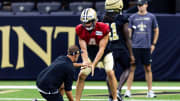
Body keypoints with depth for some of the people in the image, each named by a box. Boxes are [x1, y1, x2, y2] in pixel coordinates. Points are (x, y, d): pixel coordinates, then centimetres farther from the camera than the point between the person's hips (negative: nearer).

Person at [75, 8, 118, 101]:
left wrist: (93, 64, -33)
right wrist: (85, 61, -37)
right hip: (91, 55, 3)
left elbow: (102, 49, -25)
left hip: (105, 53, -3)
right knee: (81, 75, -6)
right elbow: (83, 49, -17)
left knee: (110, 73, -20)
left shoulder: (103, 28, -26)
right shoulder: (80, 30, -18)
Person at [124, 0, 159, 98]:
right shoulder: (133, 17, 5)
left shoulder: (151, 17, 6)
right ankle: (128, 90, 0)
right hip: (135, 47, -1)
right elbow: (129, 32, 7)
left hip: (147, 47, 1)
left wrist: (153, 44, 8)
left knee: (148, 69, 5)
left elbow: (156, 30, 14)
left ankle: (150, 91, 10)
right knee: (131, 68, -2)